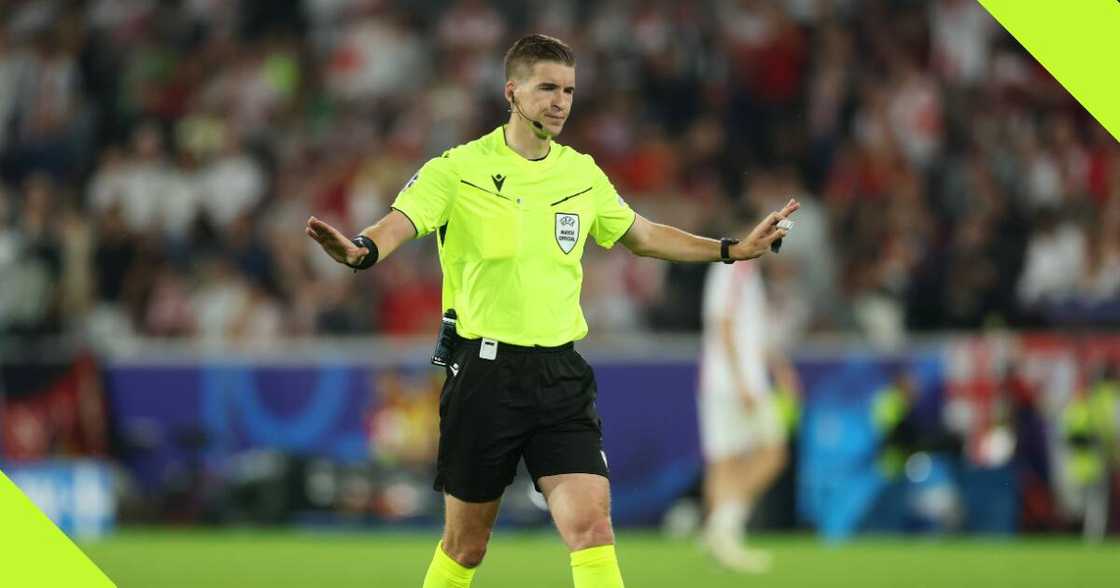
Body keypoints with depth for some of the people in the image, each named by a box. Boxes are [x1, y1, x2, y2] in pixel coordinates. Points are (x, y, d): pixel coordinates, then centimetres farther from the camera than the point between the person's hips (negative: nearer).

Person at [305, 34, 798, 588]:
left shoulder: (582, 173, 9)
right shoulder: (460, 168, -6)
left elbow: (643, 235, 25)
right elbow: (399, 223, -21)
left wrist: (733, 248, 21)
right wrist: (362, 249, -43)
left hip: (560, 374, 3)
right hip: (485, 371, -3)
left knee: (591, 526, -13)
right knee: (466, 543, 7)